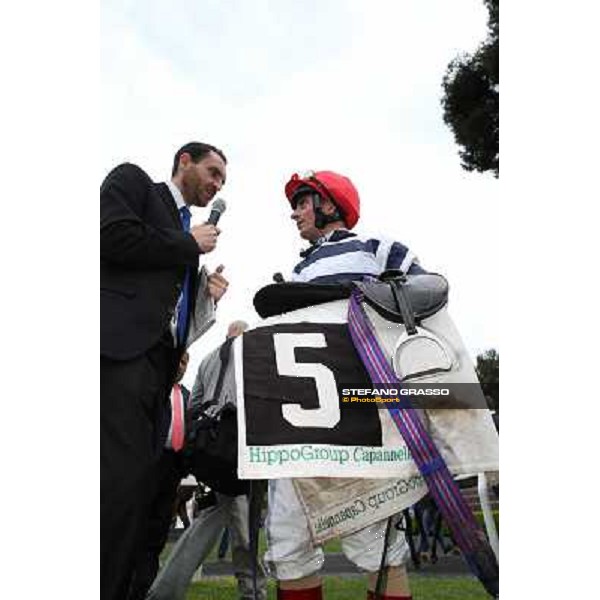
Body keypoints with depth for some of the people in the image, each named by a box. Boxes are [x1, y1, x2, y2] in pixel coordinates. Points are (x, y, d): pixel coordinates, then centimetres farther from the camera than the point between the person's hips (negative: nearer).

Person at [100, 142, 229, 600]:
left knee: (139, 488, 2)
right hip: (120, 349, -8)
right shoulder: (132, 180, 12)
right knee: (123, 481, -18)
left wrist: (206, 296, 9)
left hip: (159, 366, 8)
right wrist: (190, 246, 2)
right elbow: (115, 237, -10)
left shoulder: (184, 233, 31)